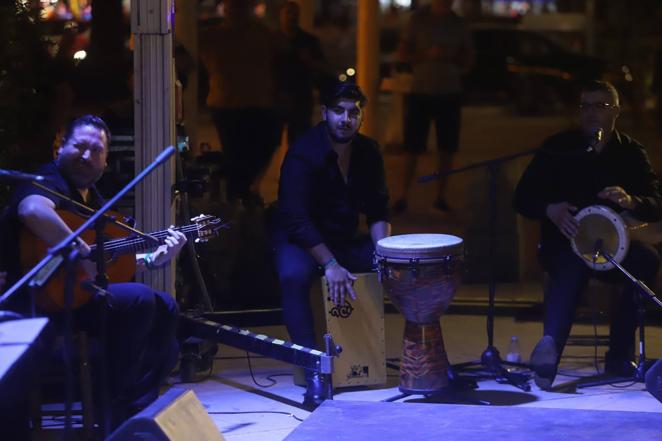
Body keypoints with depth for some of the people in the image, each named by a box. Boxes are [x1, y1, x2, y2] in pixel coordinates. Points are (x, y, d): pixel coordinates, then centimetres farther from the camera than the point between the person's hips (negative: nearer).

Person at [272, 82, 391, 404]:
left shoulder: (368, 152, 1)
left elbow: (378, 210, 5)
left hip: (347, 240, 6)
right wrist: (330, 265, -33)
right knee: (294, 276, -39)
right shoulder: (303, 153, -19)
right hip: (301, 240, -6)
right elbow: (296, 218, -25)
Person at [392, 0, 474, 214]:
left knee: (447, 149, 2)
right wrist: (427, 54, -19)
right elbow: (401, 54, -3)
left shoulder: (459, 24, 5)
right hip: (420, 92, -3)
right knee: (413, 148, -3)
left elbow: (468, 59, 8)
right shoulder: (418, 20, -3)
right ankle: (403, 197, 4)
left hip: (450, 93, 3)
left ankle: (441, 196, 10)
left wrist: (451, 56, -13)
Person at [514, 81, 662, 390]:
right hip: (563, 242, -2)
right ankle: (551, 345, -55)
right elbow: (523, 198, 2)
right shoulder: (558, 148, 3)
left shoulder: (631, 153, 8)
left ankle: (619, 356, -25)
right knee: (571, 266, -38)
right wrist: (550, 210, -20)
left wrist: (630, 201, -24)